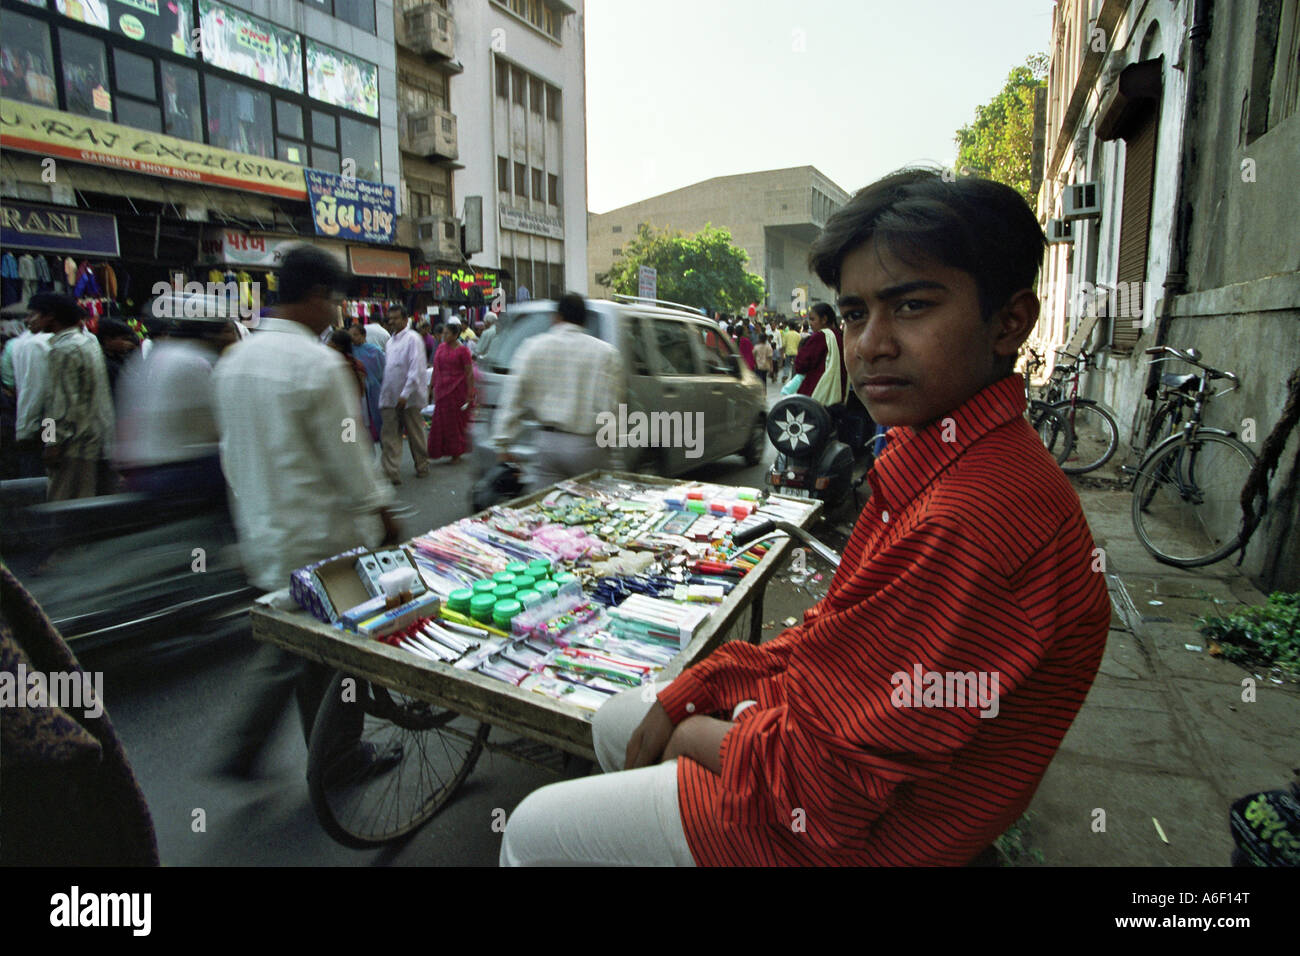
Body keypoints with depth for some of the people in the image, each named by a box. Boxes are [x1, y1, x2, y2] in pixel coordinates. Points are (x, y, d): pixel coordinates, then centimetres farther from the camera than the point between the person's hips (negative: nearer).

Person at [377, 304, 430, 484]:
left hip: (408, 397, -6)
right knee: (390, 435, 3)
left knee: (415, 434, 8)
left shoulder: (413, 338, -9)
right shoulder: (391, 341, 15)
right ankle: (391, 473, 6)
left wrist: (405, 393, -22)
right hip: (389, 397, 6)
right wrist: (384, 392, 12)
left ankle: (422, 466, 20)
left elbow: (416, 368, -17)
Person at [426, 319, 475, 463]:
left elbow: (470, 373, -10)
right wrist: (431, 387, 12)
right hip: (441, 389, 5)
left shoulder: (462, 350, -8)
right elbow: (436, 369, 14)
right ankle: (437, 451, 18)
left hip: (457, 390, -5)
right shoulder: (441, 347, 8)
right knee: (440, 421, 7)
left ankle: (456, 453, 16)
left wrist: (470, 394, -14)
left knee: (456, 421, 4)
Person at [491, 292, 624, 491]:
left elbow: (513, 401, 1)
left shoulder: (532, 347, 4)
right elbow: (612, 407, -1)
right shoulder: (607, 352, 2)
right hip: (590, 448, -1)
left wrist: (502, 445, 5)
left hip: (550, 445, 1)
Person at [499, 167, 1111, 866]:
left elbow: (818, 782, -29)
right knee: (614, 722, 22)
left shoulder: (971, 519, -34)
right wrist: (677, 698, 0)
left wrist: (688, 734, -9)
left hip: (856, 833, -9)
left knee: (533, 831, 2)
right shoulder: (931, 455, 1)